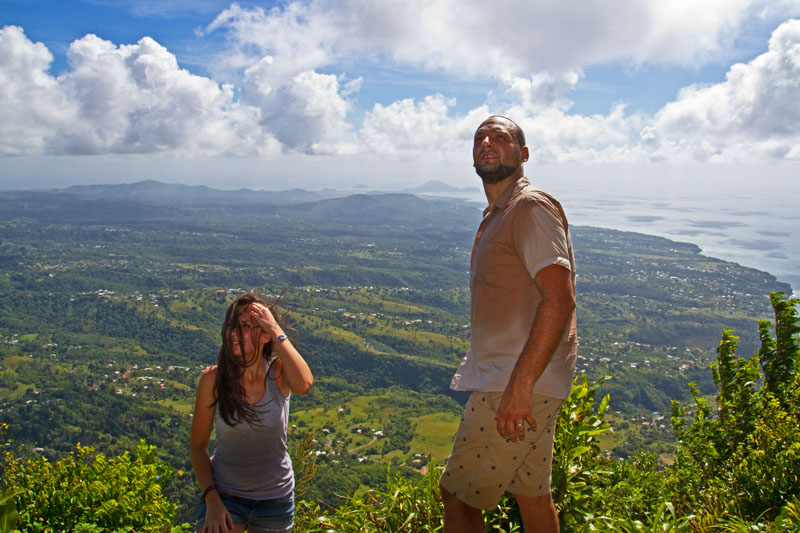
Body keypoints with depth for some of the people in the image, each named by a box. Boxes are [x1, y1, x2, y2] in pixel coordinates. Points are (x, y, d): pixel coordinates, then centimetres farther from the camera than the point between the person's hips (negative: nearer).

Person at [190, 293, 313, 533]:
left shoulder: (278, 372, -12)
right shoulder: (213, 379, -12)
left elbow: (303, 385, -37)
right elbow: (197, 444, -3)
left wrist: (277, 331, -30)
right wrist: (211, 499, -12)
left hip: (276, 498, 1)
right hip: (224, 494, 0)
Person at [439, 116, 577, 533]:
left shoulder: (530, 208, -14)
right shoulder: (496, 215, 17)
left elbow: (559, 299, -25)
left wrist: (520, 384, -29)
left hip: (521, 380, -10)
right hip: (501, 376, 10)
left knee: (457, 495, -3)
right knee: (532, 494, 19)